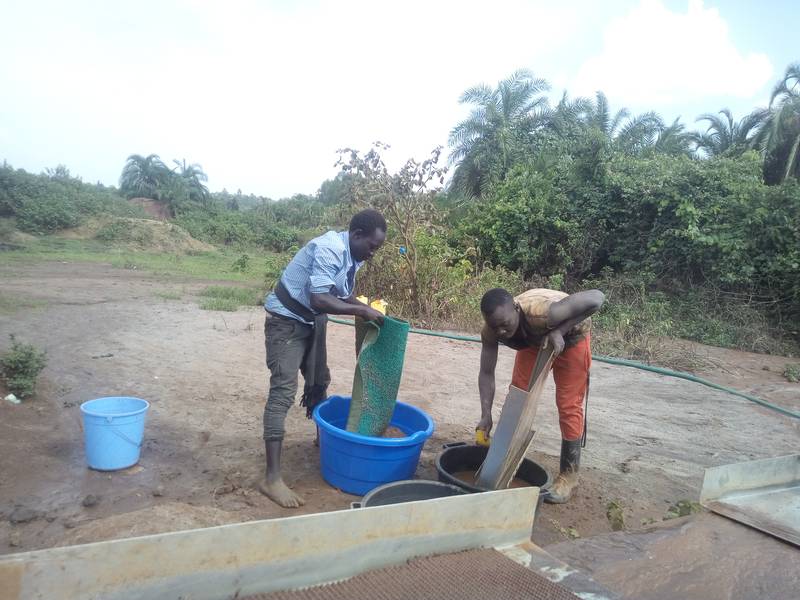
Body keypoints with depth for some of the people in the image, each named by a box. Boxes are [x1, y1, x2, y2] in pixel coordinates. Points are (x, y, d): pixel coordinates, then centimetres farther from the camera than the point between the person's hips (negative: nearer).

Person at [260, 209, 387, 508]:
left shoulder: (352, 256, 2)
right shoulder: (329, 250, -27)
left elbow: (343, 295, 12)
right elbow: (320, 300, -36)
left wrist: (368, 309, -4)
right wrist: (361, 311, -28)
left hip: (312, 322, 9)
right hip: (286, 321, -9)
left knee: (319, 382, 21)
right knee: (283, 391, -15)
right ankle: (272, 478, -15)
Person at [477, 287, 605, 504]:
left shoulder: (542, 313, -45)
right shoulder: (491, 330, -28)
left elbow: (596, 297, -40)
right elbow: (486, 373, -21)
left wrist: (559, 331, -42)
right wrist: (486, 416, -30)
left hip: (570, 337, -4)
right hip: (533, 340, 5)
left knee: (568, 406, -5)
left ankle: (568, 474, 9)